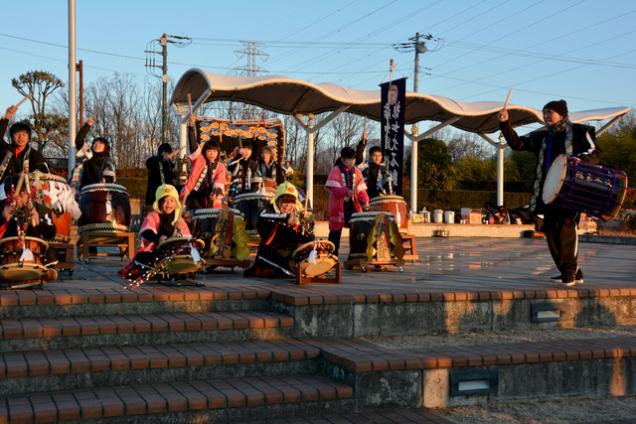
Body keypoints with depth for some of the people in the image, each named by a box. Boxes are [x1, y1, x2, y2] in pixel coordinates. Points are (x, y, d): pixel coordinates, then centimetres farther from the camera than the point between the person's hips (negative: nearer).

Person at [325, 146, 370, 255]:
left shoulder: (356, 171, 9)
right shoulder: (335, 171, -4)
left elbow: (361, 189, 4)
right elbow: (334, 189, -15)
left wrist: (365, 202, -12)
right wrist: (348, 192, -30)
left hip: (353, 206, 4)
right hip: (339, 206, -4)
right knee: (335, 232, 3)